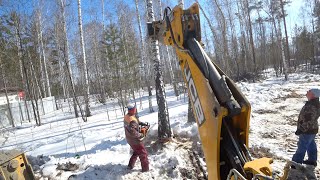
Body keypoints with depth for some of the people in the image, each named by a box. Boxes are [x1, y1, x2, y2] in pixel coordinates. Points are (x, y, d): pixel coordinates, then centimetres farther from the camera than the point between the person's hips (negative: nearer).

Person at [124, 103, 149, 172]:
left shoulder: (126, 116, -4)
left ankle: (130, 165, 36)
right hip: (135, 140, -9)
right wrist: (141, 135, -25)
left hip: (129, 139, 9)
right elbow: (133, 132, -39)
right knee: (143, 154, 8)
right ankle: (146, 169, 19)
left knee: (136, 152, 29)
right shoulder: (133, 120, -32)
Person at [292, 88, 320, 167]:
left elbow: (308, 121, -30)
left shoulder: (311, 106, -31)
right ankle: (312, 160, 41)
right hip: (312, 129, 10)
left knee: (302, 147, 2)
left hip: (307, 131, -10)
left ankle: (297, 163, 14)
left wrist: (300, 130, -20)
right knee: (311, 145, 24)